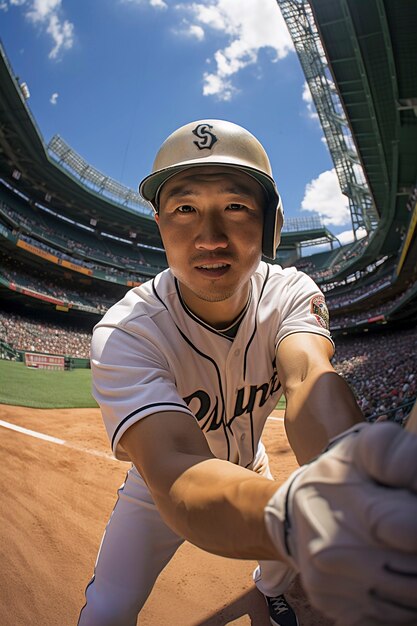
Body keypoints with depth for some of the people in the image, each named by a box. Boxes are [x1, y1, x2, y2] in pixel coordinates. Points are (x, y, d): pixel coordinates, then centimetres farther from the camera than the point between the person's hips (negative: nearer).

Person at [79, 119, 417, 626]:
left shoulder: (290, 294, -23)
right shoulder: (124, 334, -34)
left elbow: (308, 376, -42)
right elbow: (176, 475, -46)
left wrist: (351, 480, -64)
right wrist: (292, 513, -67)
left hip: (248, 474, 3)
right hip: (159, 490, -2)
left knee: (291, 553, 17)